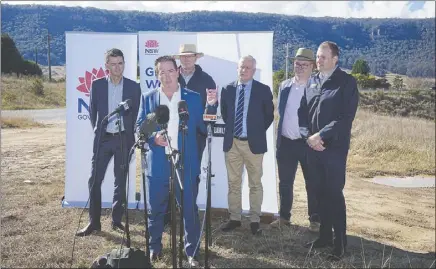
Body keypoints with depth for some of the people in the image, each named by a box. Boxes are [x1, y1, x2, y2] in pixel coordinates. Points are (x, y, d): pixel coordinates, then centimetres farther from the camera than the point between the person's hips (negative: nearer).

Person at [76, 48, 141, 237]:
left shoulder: (133, 87, 1)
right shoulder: (97, 85, 2)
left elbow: (136, 114, 7)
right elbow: (92, 111, 10)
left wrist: (130, 135, 6)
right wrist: (98, 131, 11)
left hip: (124, 139, 0)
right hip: (103, 138, 1)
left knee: (121, 181, 7)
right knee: (94, 180, -1)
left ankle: (117, 220, 19)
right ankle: (94, 222, 9)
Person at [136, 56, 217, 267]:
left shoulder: (194, 98, 3)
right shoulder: (148, 99, 6)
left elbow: (205, 128, -1)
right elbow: (139, 128, 5)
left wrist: (211, 106, -16)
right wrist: (153, 137, -14)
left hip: (186, 164, -1)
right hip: (157, 165, 1)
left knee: (190, 210, 6)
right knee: (155, 210, 12)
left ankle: (192, 252, 21)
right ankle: (154, 248, 32)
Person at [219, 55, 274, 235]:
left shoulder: (263, 90, -4)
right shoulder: (227, 89, 5)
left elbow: (269, 115, 4)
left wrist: (258, 131, 2)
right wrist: (230, 129, 11)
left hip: (254, 143, -3)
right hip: (232, 142, 3)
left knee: (255, 184, 6)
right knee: (233, 183, 10)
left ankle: (254, 220, 16)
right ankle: (234, 218, 21)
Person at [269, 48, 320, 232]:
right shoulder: (284, 86, 8)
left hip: (308, 142, -4)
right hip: (285, 142, 4)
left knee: (312, 183, 5)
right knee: (285, 182, 13)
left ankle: (315, 220, 18)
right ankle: (284, 217, 27)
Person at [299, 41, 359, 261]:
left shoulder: (346, 82, -4)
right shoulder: (312, 81, 12)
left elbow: (346, 117, -13)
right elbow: (302, 111, 10)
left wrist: (322, 135, -16)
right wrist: (308, 136, -5)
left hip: (335, 146, -5)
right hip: (312, 146, 5)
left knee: (335, 194, -2)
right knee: (321, 192, 12)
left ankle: (340, 242, 10)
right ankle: (325, 235, 24)